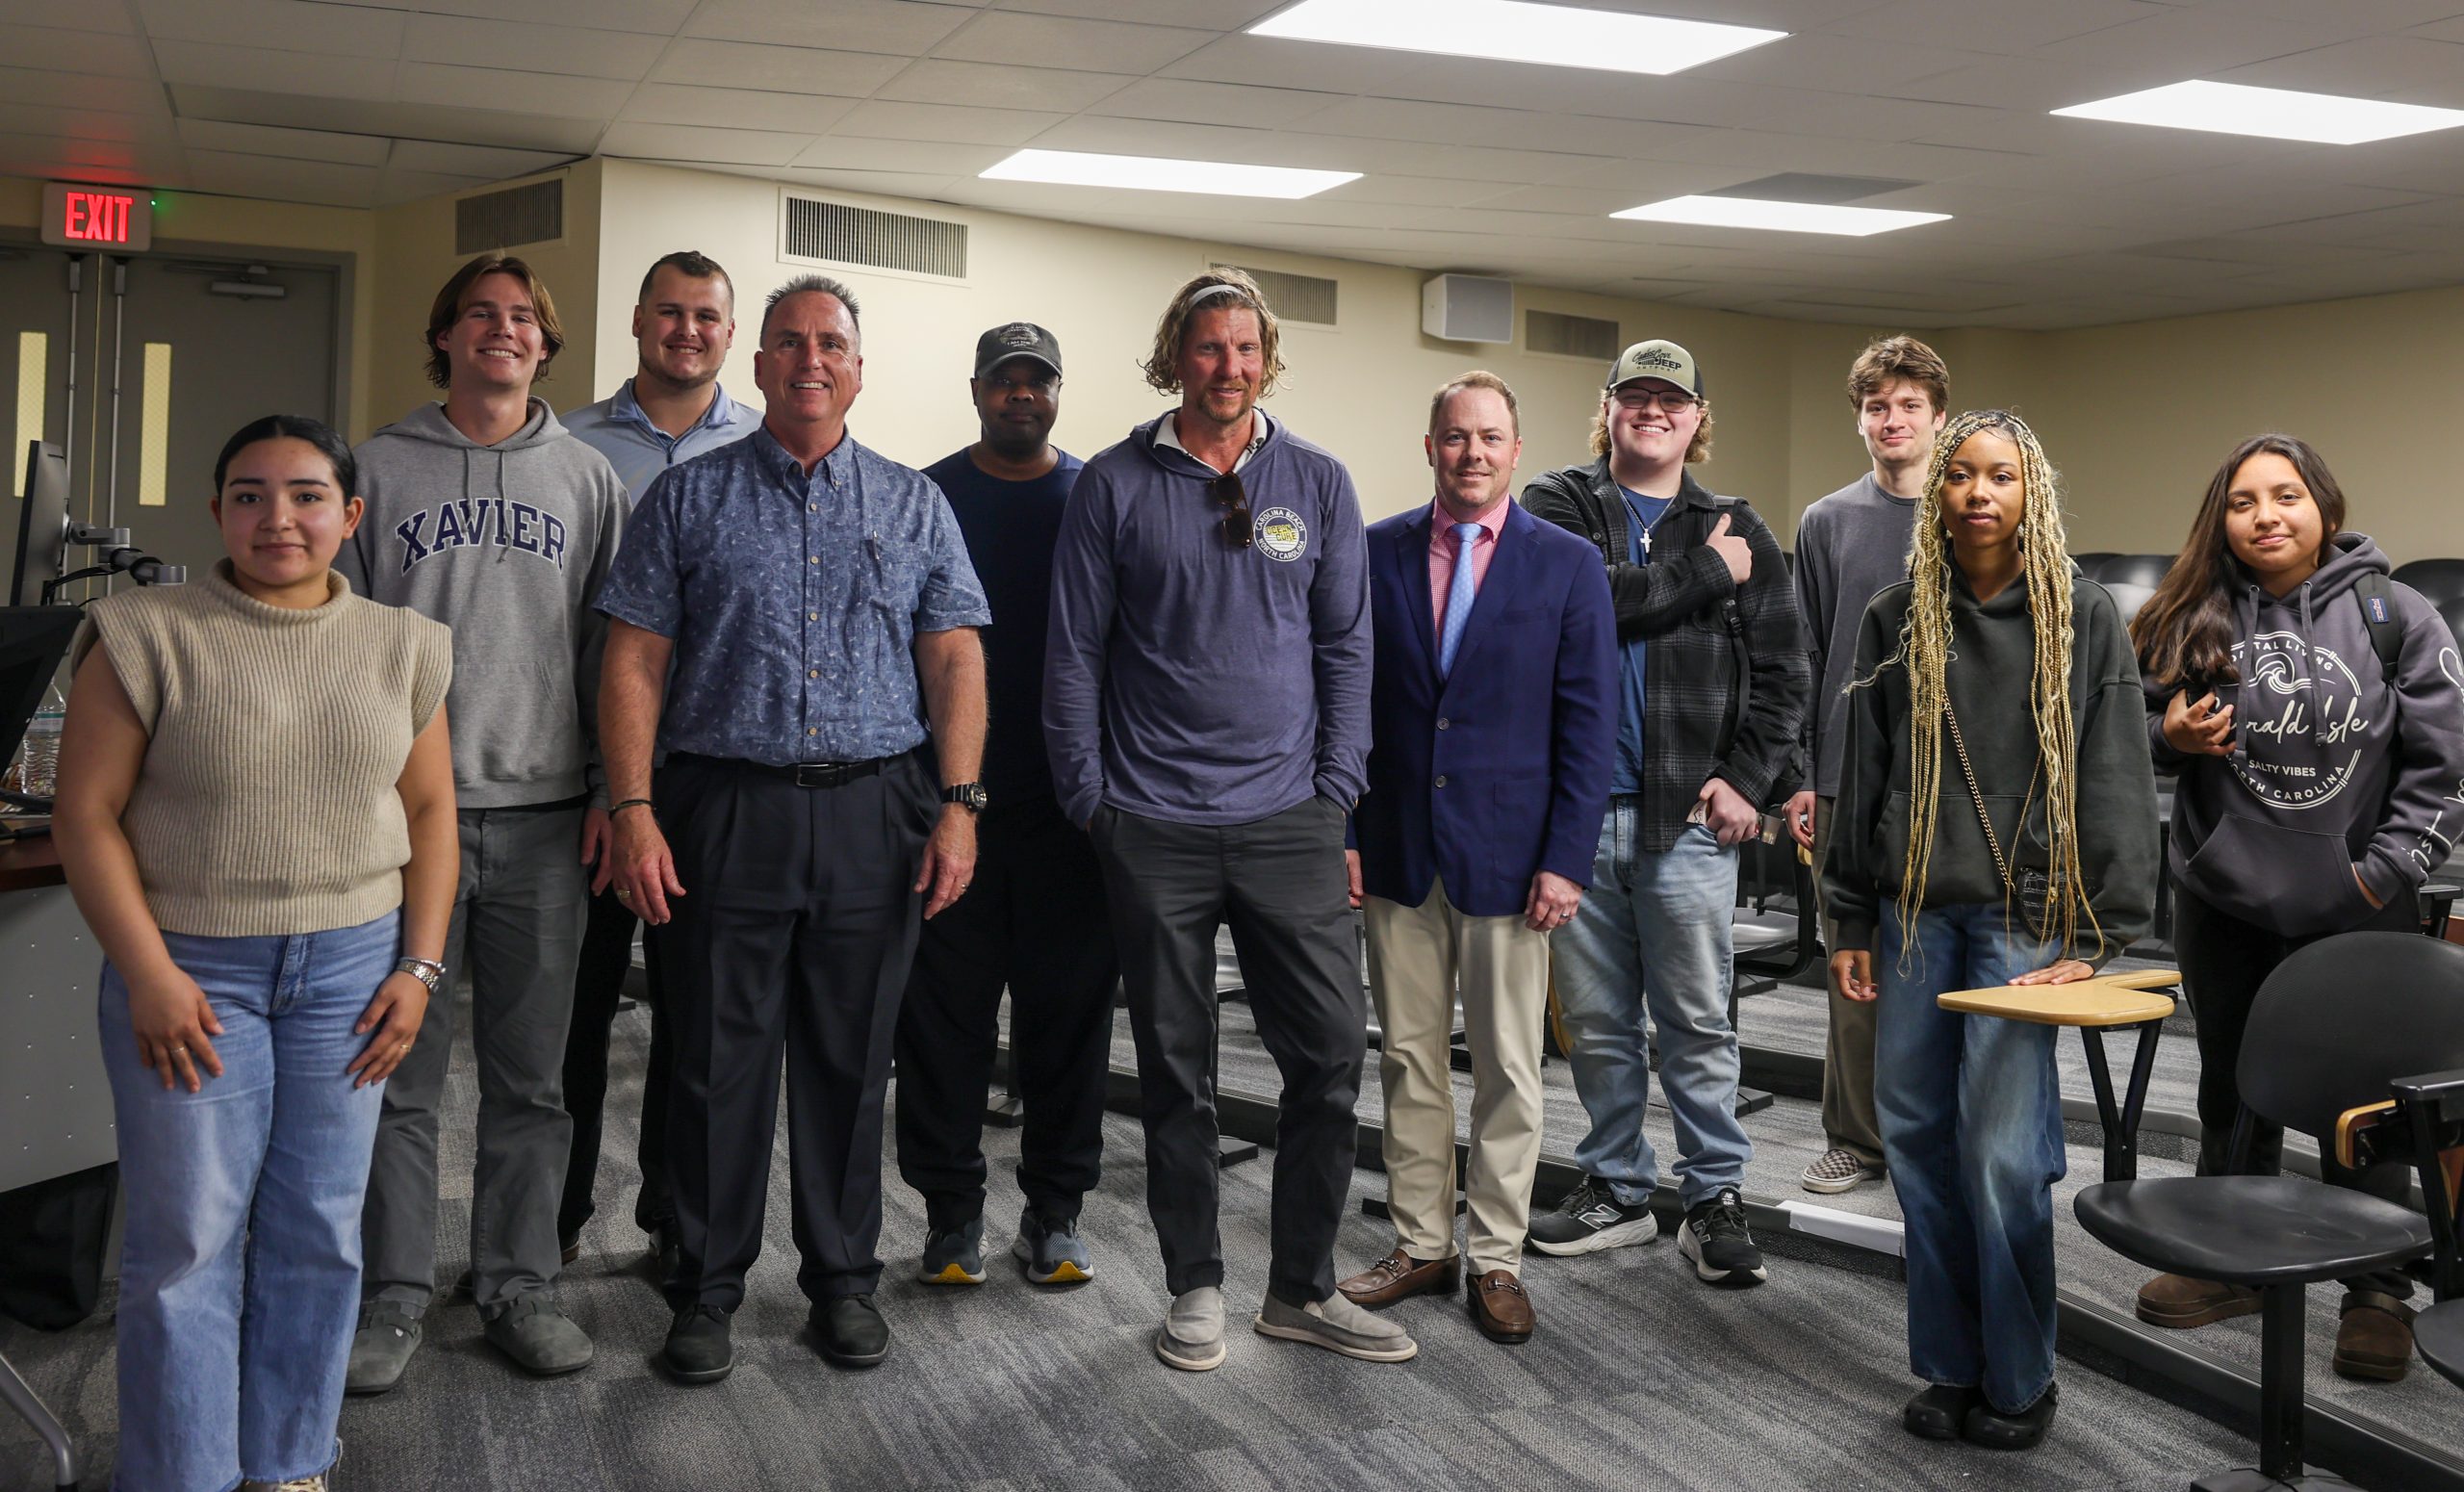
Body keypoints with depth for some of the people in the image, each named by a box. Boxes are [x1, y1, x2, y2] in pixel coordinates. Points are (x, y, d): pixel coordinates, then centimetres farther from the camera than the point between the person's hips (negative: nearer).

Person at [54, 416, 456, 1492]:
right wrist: (148, 974, -11)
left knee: (319, 1232, 9)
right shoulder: (149, 637, -4)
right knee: (187, 1239, 2)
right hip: (191, 968, -3)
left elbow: (430, 809, 9)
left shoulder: (401, 648, 7)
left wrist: (419, 966, 1)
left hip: (351, 967, 3)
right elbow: (87, 813, -5)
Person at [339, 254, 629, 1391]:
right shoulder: (379, 469, 6)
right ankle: (394, 1296, 17)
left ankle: (519, 1285, 20)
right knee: (400, 1071, 5)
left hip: (545, 817, 1)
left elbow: (613, 646, 9)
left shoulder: (587, 479, 10)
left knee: (531, 1074, 8)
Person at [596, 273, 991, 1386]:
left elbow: (954, 659, 6)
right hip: (725, 812, -1)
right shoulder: (690, 497, 6)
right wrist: (634, 810, -8)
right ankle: (705, 1288, 19)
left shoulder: (913, 505, 11)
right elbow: (635, 661, 1)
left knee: (850, 1061, 9)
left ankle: (843, 1278, 24)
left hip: (873, 814, 1)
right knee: (719, 1063, 5)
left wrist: (958, 805, -4)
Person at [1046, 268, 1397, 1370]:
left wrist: (1336, 787, 1)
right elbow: (1074, 652, 1)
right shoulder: (1114, 485, 1)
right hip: (1156, 827, -1)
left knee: (1332, 1052, 2)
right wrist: (1091, 800, -3)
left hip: (1291, 822, 2)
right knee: (1176, 1069, 8)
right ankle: (1195, 1287, 24)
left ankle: (1303, 1287, 19)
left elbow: (1345, 646, 8)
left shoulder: (1318, 483, 6)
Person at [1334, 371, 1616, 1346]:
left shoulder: (1568, 564, -1)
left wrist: (1567, 860, -9)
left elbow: (1589, 725, -3)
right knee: (1409, 1059, 11)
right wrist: (1342, 833, 0)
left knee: (1508, 1068, 7)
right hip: (1397, 851, 2)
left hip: (1509, 853, -2)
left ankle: (1497, 1259, 20)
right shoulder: (1377, 552, 4)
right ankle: (1422, 1246, 24)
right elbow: (1349, 701, 6)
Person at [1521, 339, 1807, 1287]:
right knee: (1596, 1021, 10)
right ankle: (1616, 1190, 23)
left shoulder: (1737, 533, 11)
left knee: (1697, 1021, 3)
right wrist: (1705, 577, -10)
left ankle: (1715, 1199, 15)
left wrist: (1748, 779, -4)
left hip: (1687, 817, 0)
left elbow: (1781, 671, 7)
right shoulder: (1557, 506, 7)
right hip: (1573, 807, 0)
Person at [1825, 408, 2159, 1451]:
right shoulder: (1897, 619, 8)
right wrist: (1850, 920, 9)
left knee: (2003, 1152, -5)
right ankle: (1949, 1365, 21)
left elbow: (2117, 783, -3)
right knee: (1916, 1134, 6)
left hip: (2024, 913, -3)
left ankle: (2018, 1382, 12)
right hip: (1915, 910, 4)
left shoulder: (2083, 619, 0)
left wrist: (2099, 936, -8)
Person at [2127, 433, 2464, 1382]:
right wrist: (2167, 735, -10)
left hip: (2358, 913, -2)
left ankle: (2380, 1294, 23)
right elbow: (2133, 730, 12)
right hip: (2222, 905, 3)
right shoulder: (2189, 621, 2)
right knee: (2232, 1095, 16)